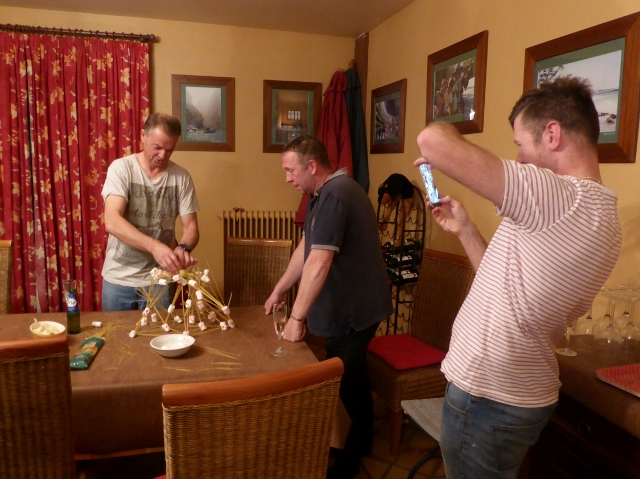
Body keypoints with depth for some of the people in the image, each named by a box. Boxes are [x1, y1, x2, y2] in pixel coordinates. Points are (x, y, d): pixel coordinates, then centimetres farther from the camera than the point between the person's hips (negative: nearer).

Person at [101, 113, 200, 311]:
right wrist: (154, 246, -39)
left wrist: (183, 248, -27)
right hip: (118, 278, -1)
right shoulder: (121, 168, -11)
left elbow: (191, 227, -4)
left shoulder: (181, 177, -4)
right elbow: (112, 222, -24)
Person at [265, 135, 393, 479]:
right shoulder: (323, 194, 10)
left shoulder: (334, 195, -25)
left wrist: (297, 317, -27)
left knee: (340, 384, 3)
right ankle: (362, 442, 40)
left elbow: (318, 262, -30)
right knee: (353, 375, 22)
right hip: (350, 305, 10)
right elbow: (304, 249, 14)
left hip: (354, 309, -10)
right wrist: (278, 291, 15)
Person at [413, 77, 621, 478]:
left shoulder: (559, 199, -24)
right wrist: (464, 229, 9)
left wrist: (434, 152, -8)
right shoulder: (599, 212, 7)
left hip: (488, 399, -9)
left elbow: (433, 140, -31)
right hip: (526, 392, 9)